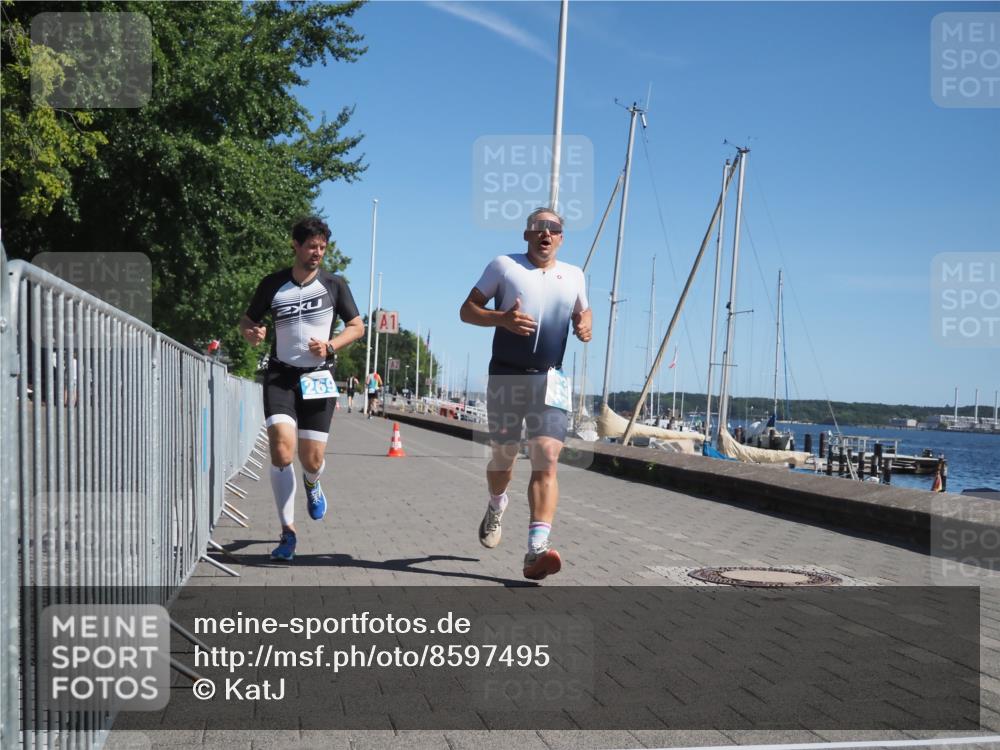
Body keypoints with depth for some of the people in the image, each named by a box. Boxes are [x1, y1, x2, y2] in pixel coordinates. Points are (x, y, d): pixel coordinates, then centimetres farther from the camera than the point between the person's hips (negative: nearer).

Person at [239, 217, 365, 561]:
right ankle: (287, 531, -4)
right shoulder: (272, 284, 3)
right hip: (280, 375, 0)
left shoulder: (334, 285, 3)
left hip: (318, 377, 0)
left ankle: (311, 483, 38)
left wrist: (330, 345, -10)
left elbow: (357, 326, 8)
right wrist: (251, 332, -11)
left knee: (312, 459, -3)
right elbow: (247, 320, 14)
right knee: (281, 450, -18)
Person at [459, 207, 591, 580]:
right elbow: (467, 310, 3)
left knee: (547, 458, -15)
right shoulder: (504, 265, 3)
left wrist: (585, 326, 3)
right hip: (506, 375, -1)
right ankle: (496, 507, 44)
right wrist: (502, 318, -17)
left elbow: (582, 312, 28)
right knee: (503, 455, 10)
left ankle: (536, 549, -21)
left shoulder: (574, 275, 12)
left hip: (549, 379, 1)